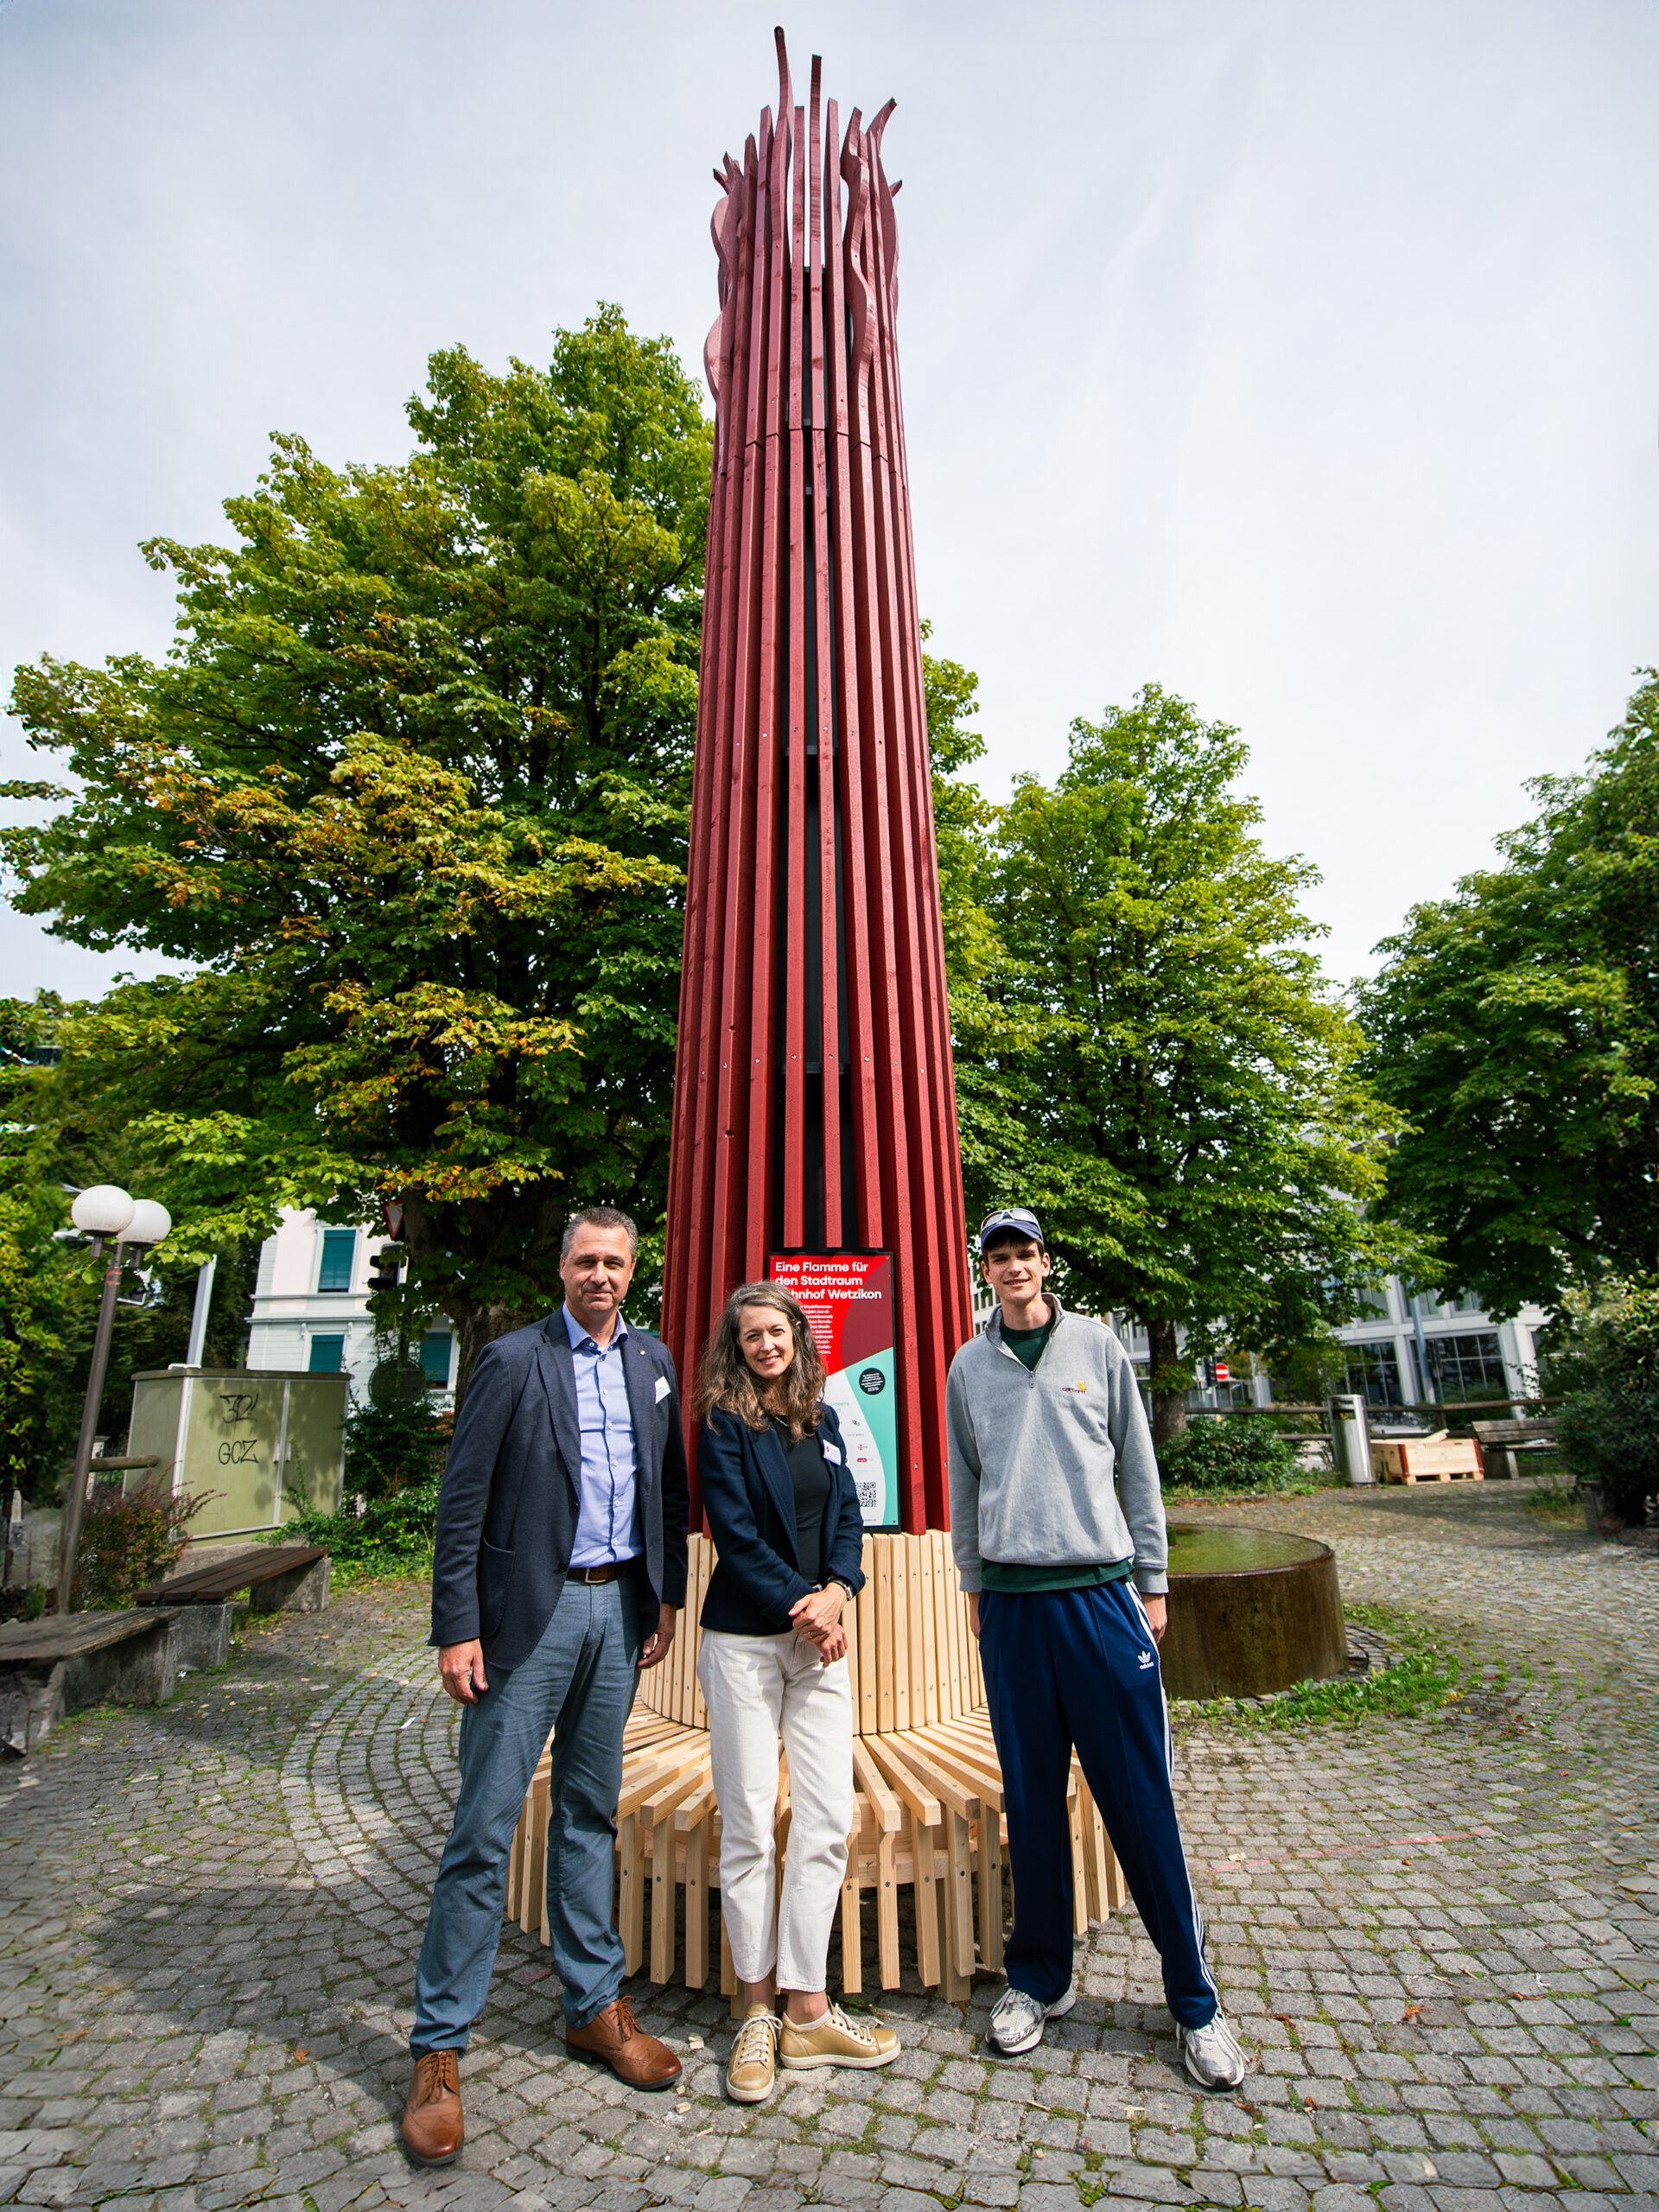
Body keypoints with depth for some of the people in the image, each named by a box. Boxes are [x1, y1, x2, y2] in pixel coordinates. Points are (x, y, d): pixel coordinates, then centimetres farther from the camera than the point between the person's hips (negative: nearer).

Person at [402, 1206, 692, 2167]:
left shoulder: (653, 1362, 6)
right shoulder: (513, 1359, -7)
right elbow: (463, 1503, -8)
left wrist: (668, 1594, 9)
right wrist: (457, 1628, -11)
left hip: (620, 1609, 5)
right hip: (532, 1610, -4)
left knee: (590, 1811, 18)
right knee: (486, 1825, 3)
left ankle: (595, 2005, 33)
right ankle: (440, 2046, 21)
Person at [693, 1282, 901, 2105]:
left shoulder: (822, 1422, 9)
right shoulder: (724, 1426, -6)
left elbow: (848, 1518, 8)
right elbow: (736, 1535, -11)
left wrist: (837, 1591, -8)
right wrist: (800, 1605, -11)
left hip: (819, 1638, 5)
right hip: (744, 1641, -4)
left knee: (827, 1820, 6)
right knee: (748, 1826, 5)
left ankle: (807, 2009, 20)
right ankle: (757, 2012, 22)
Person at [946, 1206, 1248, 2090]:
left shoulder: (1098, 1347, 2)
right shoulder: (969, 1366, 5)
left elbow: (1137, 1470, 6)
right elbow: (963, 1484, 13)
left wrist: (1154, 1581, 5)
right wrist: (974, 1585, 13)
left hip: (1101, 1592, -1)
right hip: (1012, 1600, 2)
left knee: (1141, 1801, 3)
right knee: (1032, 1802, 11)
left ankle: (1194, 2000, 20)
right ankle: (1040, 1977, 28)